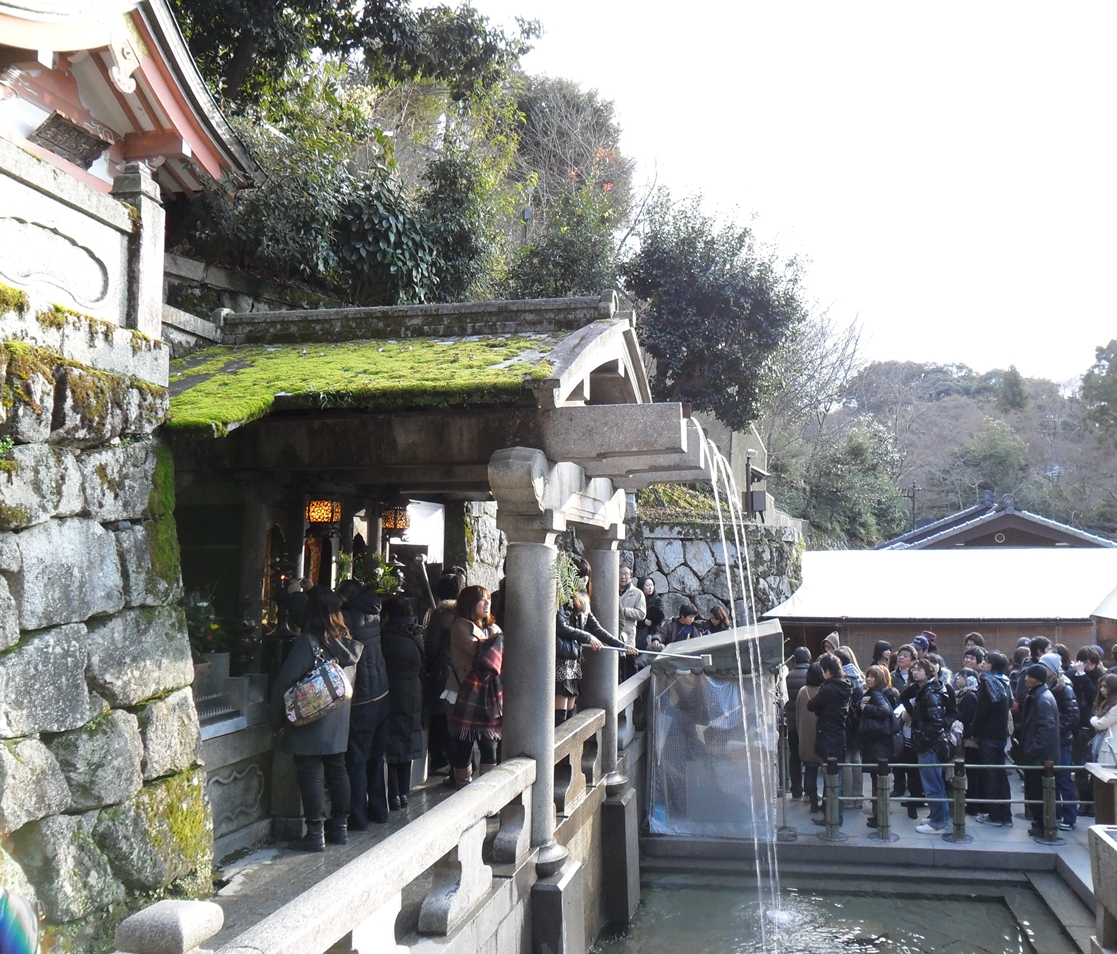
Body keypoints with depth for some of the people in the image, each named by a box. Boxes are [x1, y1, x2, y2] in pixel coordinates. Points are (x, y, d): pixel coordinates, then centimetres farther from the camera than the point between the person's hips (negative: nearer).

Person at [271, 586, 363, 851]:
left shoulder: (307, 642, -16)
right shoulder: (347, 641, 5)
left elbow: (286, 681, -16)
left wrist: (278, 717, -5)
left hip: (310, 722, -7)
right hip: (340, 722, 7)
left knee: (310, 775, 0)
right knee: (337, 770, 14)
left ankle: (315, 833, 2)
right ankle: (340, 827, 21)